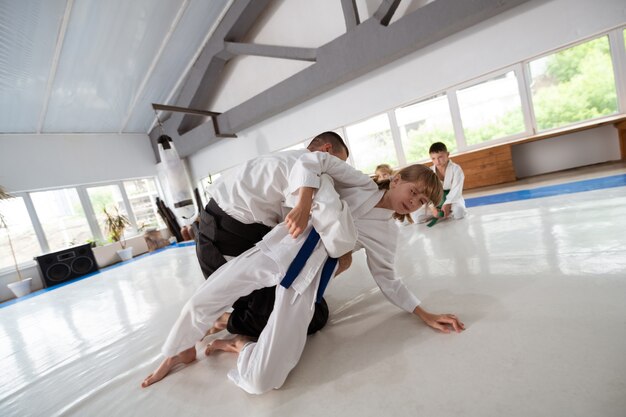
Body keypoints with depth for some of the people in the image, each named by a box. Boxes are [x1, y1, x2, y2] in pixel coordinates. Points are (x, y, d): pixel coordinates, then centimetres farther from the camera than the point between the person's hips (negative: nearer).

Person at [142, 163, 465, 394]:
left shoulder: (386, 233, 11)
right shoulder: (360, 182, 7)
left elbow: (387, 279, 16)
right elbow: (306, 165, -2)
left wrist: (424, 314, 11)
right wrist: (305, 202, -18)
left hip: (306, 277, 0)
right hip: (277, 247, 1)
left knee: (262, 380, -15)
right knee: (200, 302, 3)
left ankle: (238, 344, 19)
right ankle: (181, 353, 36)